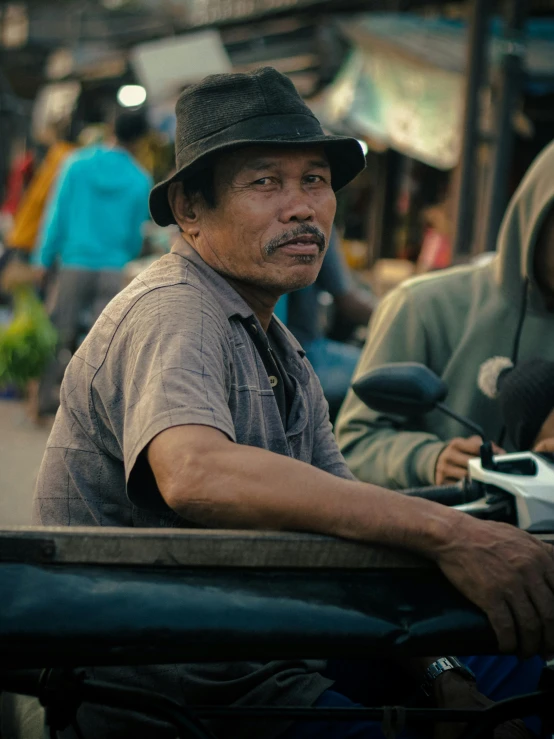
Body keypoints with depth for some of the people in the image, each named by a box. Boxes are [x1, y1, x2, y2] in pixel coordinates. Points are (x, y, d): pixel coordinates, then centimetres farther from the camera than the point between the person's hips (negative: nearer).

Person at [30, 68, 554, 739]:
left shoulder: (284, 355, 16)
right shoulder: (171, 313, -14)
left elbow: (355, 526, 12)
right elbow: (194, 472, -34)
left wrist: (438, 671, -3)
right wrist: (445, 531, -36)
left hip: (252, 674, 8)